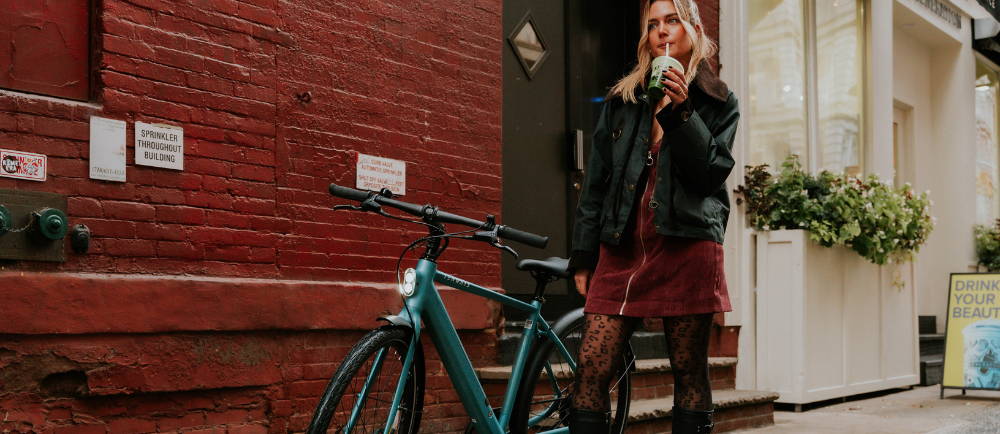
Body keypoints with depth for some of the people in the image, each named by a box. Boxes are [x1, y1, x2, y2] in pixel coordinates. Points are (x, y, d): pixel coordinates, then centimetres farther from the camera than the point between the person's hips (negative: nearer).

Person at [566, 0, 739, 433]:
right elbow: (596, 181, 14)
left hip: (686, 247, -2)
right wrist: (583, 256, 9)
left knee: (690, 373, 3)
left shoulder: (719, 102, 11)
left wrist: (681, 112, -13)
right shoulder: (622, 99, 16)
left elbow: (712, 173, -3)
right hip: (622, 248, 2)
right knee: (590, 371, -5)